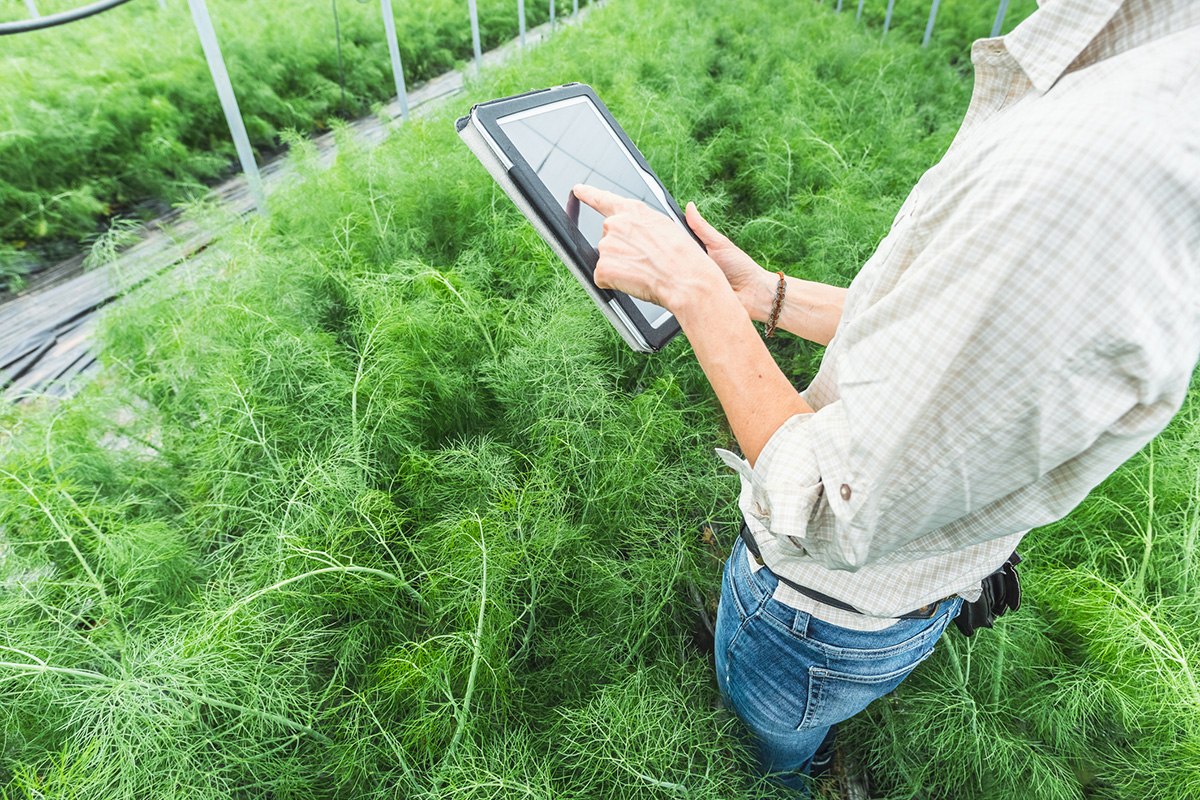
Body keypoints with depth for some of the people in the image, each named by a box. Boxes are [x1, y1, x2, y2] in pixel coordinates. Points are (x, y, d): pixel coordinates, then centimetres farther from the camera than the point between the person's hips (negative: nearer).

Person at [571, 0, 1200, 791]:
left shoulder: (1092, 163, -41)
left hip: (822, 625, -8)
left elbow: (830, 520, -34)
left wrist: (694, 286, -27)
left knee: (764, 762, 29)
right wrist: (765, 295, 2)